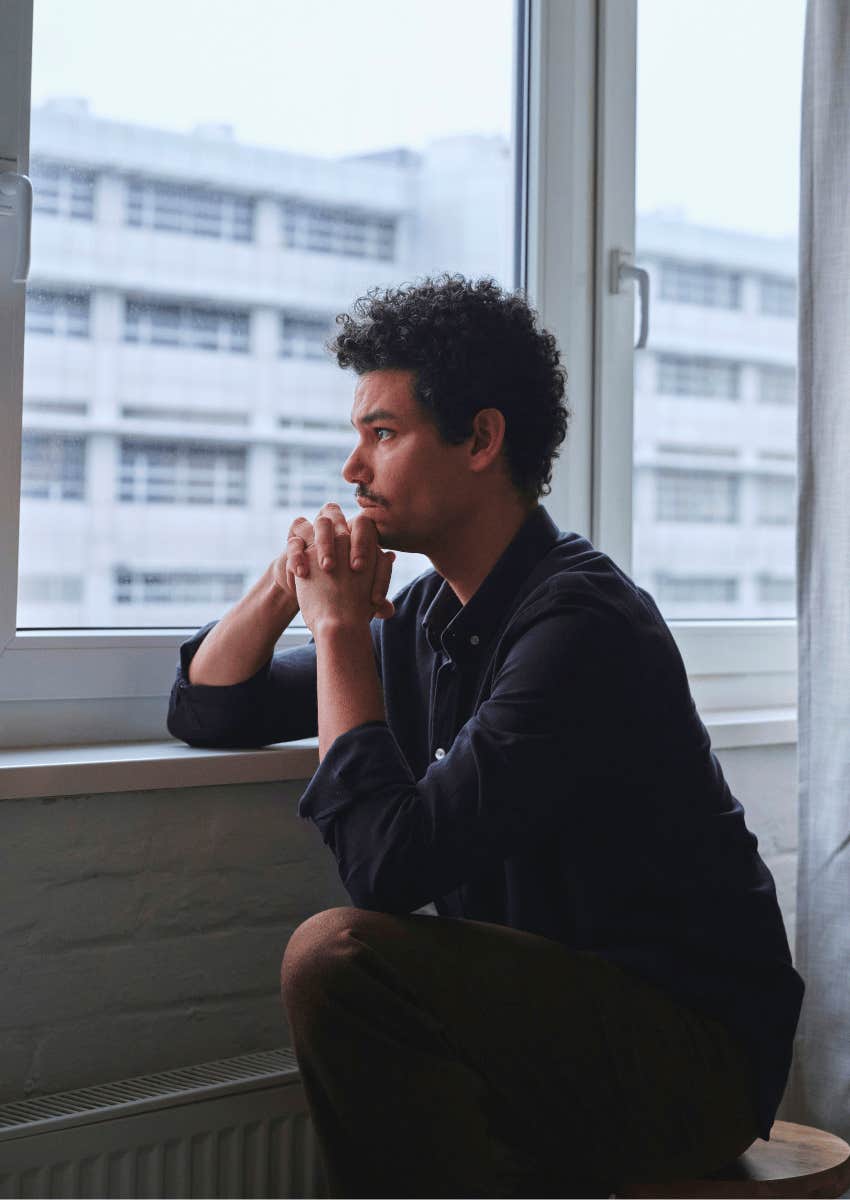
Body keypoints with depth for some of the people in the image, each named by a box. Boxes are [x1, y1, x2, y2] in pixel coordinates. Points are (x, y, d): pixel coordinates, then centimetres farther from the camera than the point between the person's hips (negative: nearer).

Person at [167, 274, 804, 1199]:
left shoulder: (582, 625, -20)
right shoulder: (425, 618, 8)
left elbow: (389, 865, -26)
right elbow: (205, 711, 18)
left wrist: (340, 628, -15)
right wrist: (285, 583, 0)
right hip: (549, 1013, 9)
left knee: (340, 955, -25)